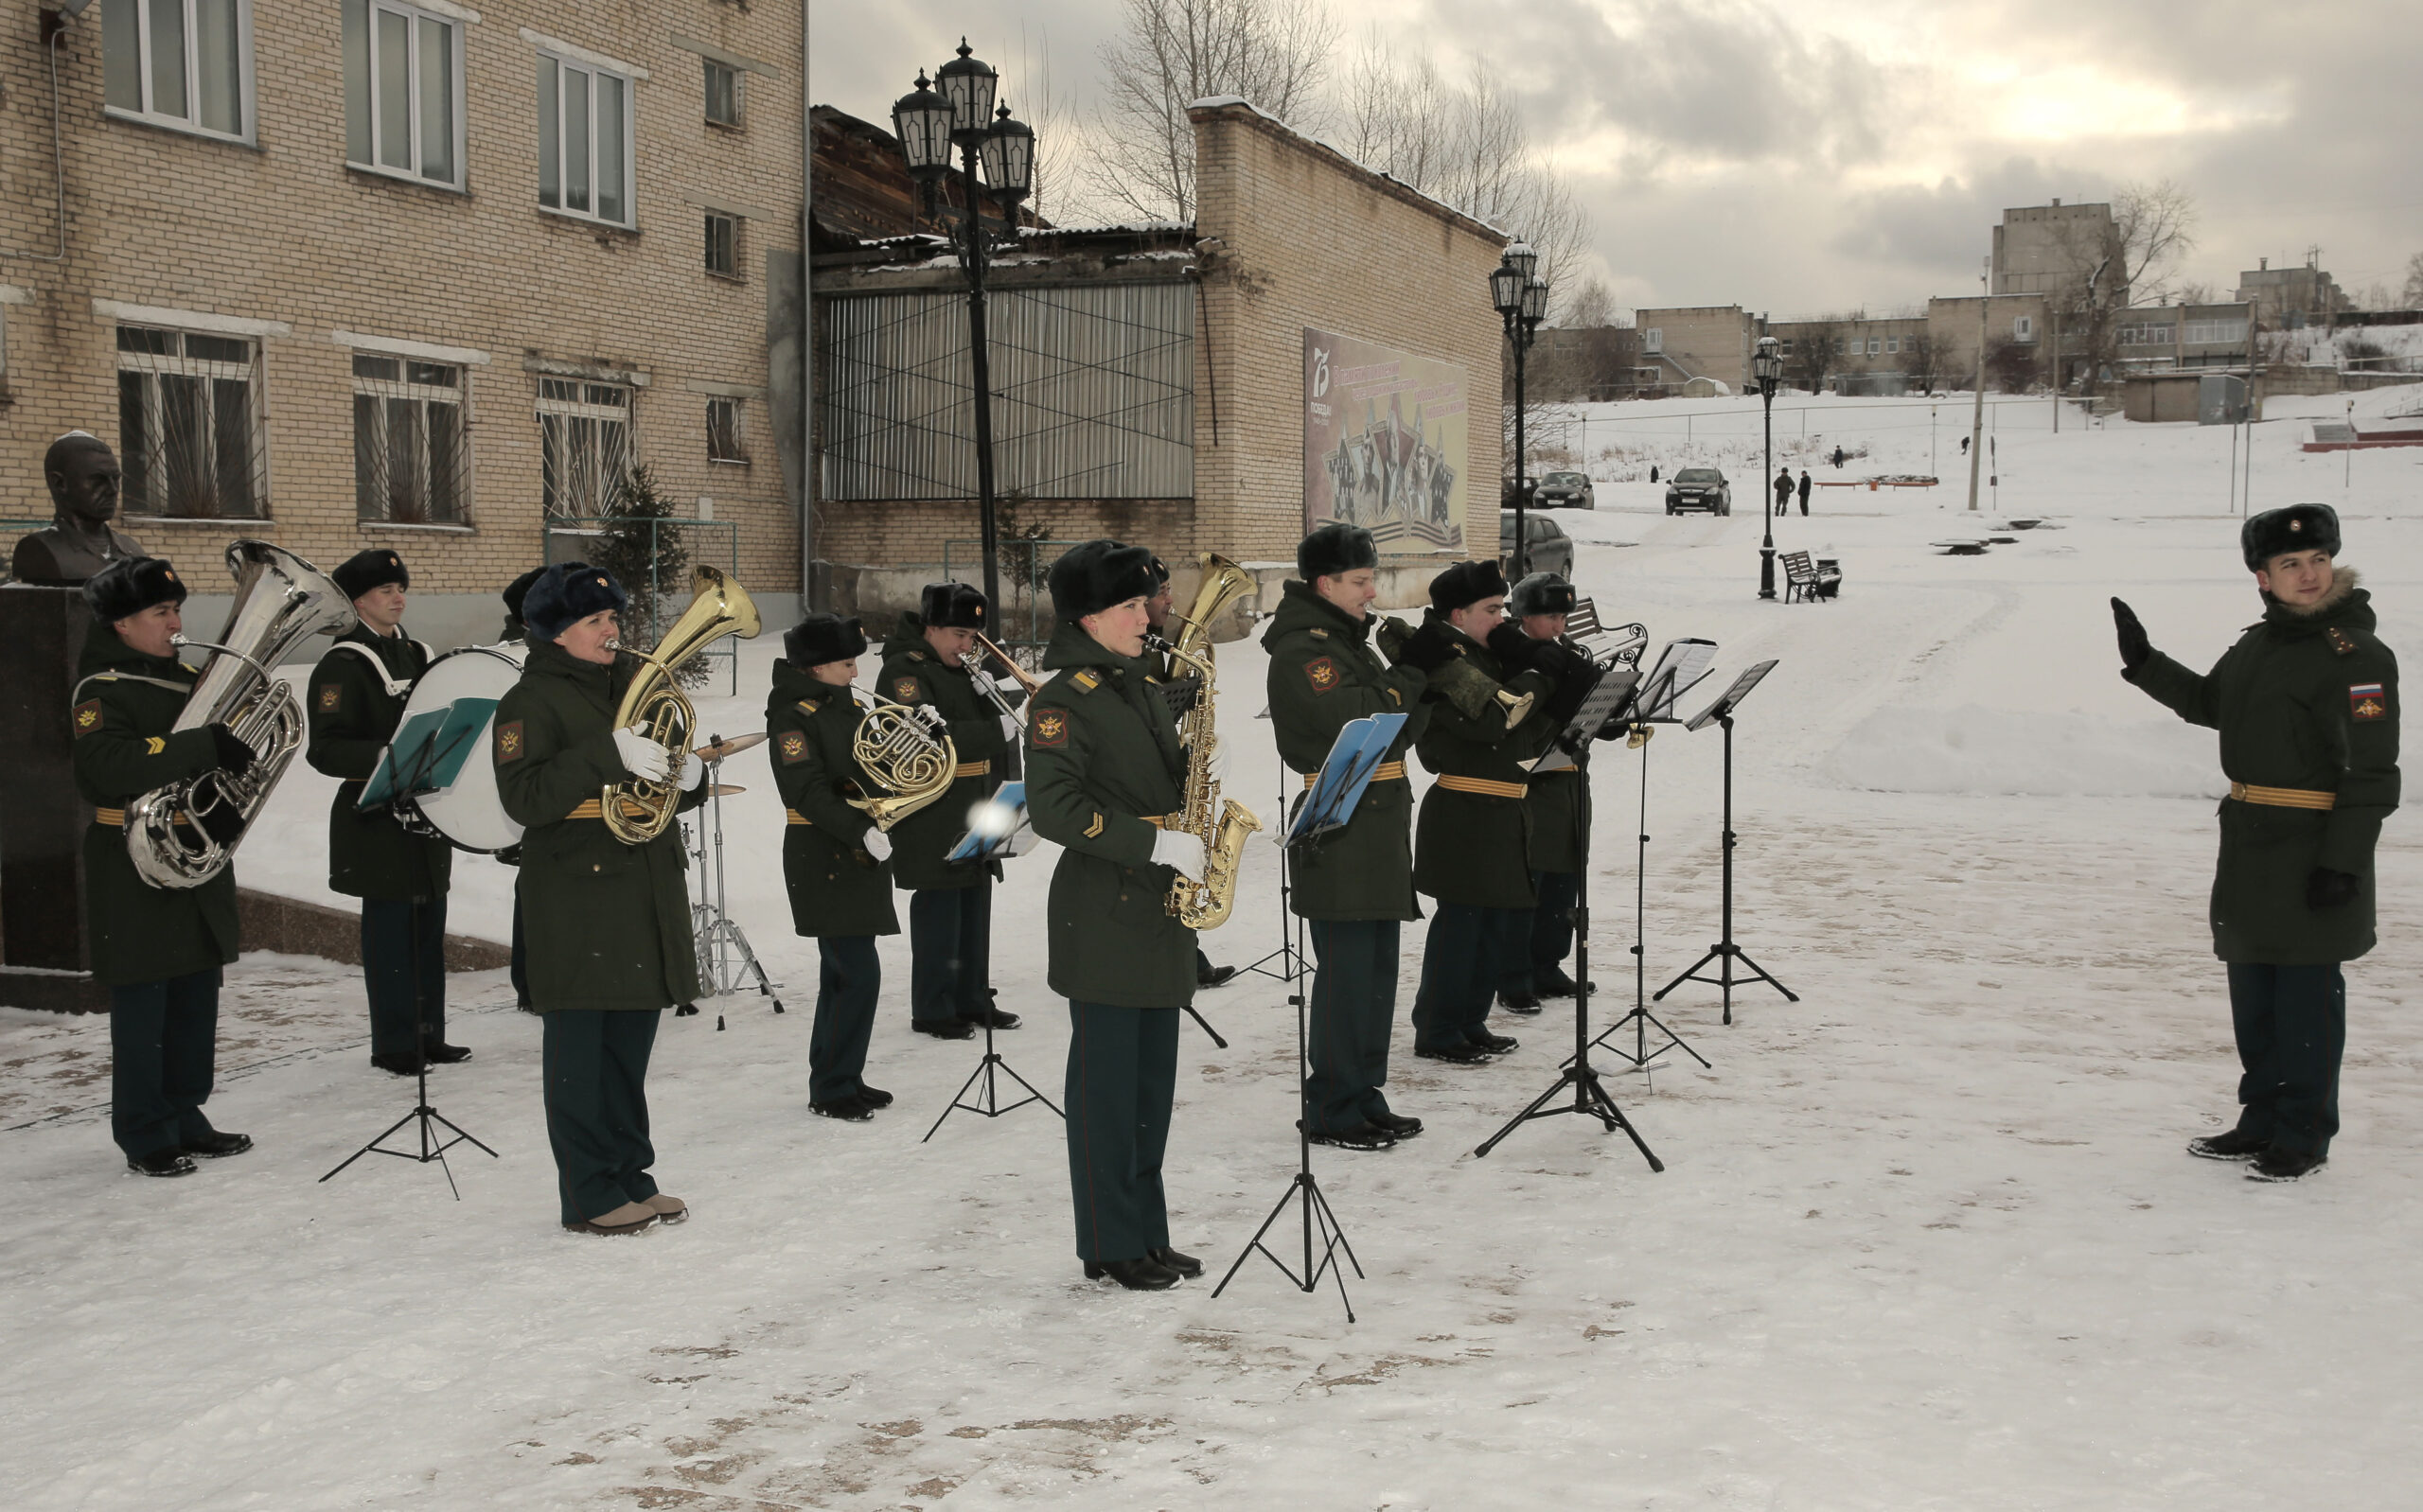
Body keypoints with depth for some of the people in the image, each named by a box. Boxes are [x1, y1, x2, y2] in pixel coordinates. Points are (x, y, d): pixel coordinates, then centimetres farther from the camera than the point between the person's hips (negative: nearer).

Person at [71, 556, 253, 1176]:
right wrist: (204, 745, -33)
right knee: (142, 1005, 0)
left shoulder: (188, 679, 13)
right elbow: (111, 766, -28)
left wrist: (228, 805, -6)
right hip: (136, 874, -7)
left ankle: (185, 1119, 23)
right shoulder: (99, 691, -10)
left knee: (195, 1002, 12)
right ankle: (145, 1137, 8)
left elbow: (227, 754, 15)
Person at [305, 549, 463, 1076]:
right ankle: (394, 1045, 5)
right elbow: (325, 749, -17)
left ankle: (428, 1034, 20)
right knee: (390, 930, -3)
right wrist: (385, 758, -30)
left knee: (429, 927, 11)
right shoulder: (342, 666, -9)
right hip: (377, 819, -7)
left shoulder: (416, 655, 15)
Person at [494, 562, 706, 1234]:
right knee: (581, 1046, -2)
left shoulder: (634, 684, 17)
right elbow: (525, 798, -19)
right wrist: (609, 755, -27)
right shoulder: (531, 702, -6)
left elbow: (664, 780, 22)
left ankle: (630, 1178, 23)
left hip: (647, 889, 7)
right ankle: (590, 1197, 5)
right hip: (575, 895, -7)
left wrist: (687, 776, -2)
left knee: (630, 1039, 13)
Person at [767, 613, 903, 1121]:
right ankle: (832, 1089, -1)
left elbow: (874, 772, 19)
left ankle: (840, 1078, 24)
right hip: (824, 863, -9)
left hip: (858, 860, 9)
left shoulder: (848, 706, 14)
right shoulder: (793, 716, -13)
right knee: (857, 974, -11)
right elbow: (809, 792, -23)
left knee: (843, 974, 15)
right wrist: (861, 831, -31)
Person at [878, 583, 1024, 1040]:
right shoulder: (904, 671, -13)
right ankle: (932, 1010, 3)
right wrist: (996, 732, -20)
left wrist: (1000, 687, -4)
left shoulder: (967, 666, 16)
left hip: (976, 810, 9)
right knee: (940, 907, -5)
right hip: (932, 817, -9)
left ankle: (972, 999, 23)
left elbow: (1015, 692, 18)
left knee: (975, 903, 13)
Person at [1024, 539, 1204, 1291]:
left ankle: (1147, 1234, 23)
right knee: (1105, 1080, 0)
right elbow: (1053, 809, -20)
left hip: (1159, 910, 8)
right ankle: (1111, 1246, 9)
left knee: (1152, 1080, 13)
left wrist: (1191, 780, 1)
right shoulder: (1064, 700, -11)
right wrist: (1155, 843, -22)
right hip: (1102, 914, -8)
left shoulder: (1144, 686, 15)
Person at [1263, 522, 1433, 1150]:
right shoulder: (1302, 649, -11)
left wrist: (1408, 666, -2)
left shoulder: (1350, 639, 18)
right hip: (1338, 832, -10)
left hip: (1379, 825, 10)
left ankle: (1364, 1097, 23)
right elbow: (1357, 721, -23)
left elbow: (1404, 728, 15)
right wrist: (1411, 673, -9)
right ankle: (1332, 1112, 3)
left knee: (1376, 968, 14)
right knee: (1345, 970, -6)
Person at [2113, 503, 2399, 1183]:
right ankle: (2263, 1120, 28)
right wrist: (2144, 662, 19)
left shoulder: (2355, 655, -13)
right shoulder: (2257, 644, 12)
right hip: (2250, 846, 8)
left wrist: (2342, 861, -19)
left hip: (2313, 852, -8)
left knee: (2307, 993, -1)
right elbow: (2208, 702, 30)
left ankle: (2305, 1134, 11)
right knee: (2252, 987, 15)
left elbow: (2370, 773, -15)